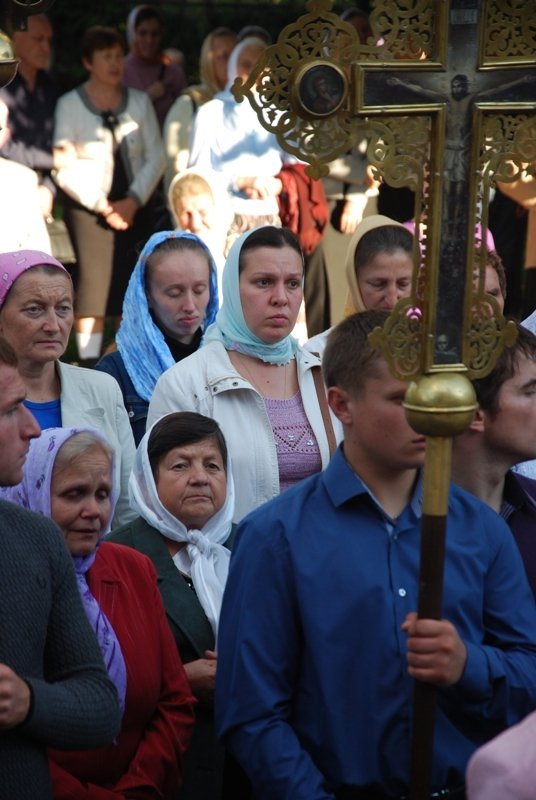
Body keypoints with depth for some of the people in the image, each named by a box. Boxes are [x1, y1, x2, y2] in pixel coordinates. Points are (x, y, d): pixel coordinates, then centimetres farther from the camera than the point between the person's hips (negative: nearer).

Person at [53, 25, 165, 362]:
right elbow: (65, 167, -6)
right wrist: (103, 207, -11)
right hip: (88, 206, -3)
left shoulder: (139, 101, 8)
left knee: (131, 286, 1)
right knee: (93, 279, -10)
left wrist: (133, 201, -8)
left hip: (135, 205, 3)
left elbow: (156, 157, 4)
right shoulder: (69, 104, -1)